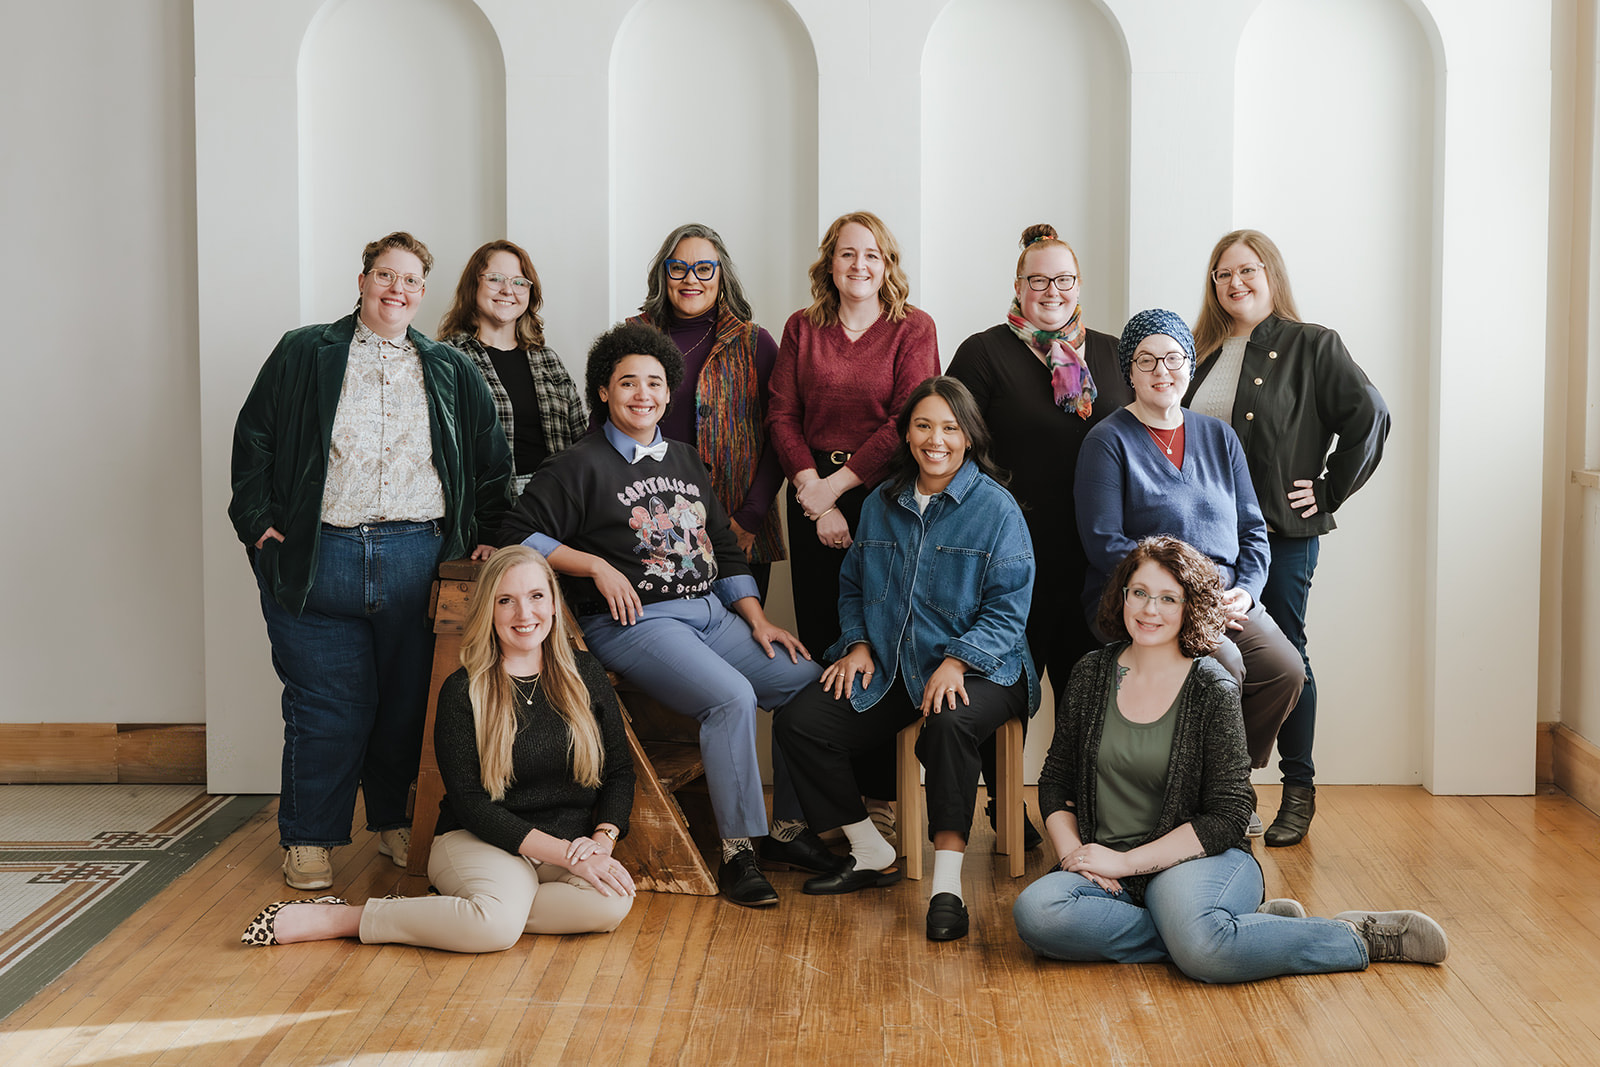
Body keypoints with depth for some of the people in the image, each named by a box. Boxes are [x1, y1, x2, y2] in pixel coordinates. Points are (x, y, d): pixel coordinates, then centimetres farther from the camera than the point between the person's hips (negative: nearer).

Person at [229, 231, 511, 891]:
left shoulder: (449, 371, 14)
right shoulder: (304, 355, 9)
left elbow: (491, 460, 18)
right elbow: (253, 440, 6)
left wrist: (485, 535, 11)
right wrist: (260, 522, -2)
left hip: (418, 557, 2)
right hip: (318, 558, -2)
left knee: (409, 699, 6)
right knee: (324, 702, -1)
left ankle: (398, 822, 23)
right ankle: (309, 838, 11)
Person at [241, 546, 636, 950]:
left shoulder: (585, 674, 7)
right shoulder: (463, 692, -5)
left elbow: (619, 771, 11)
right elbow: (470, 803, -11)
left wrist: (602, 839, -11)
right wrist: (567, 855, -19)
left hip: (573, 841, 4)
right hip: (478, 841, -4)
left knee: (613, 901, -31)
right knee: (498, 924, -38)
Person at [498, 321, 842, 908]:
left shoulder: (686, 461, 22)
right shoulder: (580, 466, 2)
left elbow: (724, 548, 24)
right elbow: (519, 534, -3)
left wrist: (757, 619, 12)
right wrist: (596, 566, -11)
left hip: (712, 612, 7)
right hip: (635, 621, -7)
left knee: (810, 680, -11)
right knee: (732, 696, -31)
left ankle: (790, 829, 2)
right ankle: (737, 851, -19)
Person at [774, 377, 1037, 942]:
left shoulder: (996, 508, -5)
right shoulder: (881, 505, 12)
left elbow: (1007, 609, -9)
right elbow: (853, 587, 21)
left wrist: (956, 662, -22)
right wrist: (858, 643, 2)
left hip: (977, 668, -5)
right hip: (888, 668, 5)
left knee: (949, 724, -39)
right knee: (797, 722, -13)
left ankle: (947, 884, -30)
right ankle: (872, 855, 2)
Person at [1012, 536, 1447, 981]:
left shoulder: (1213, 689, -5)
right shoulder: (1091, 675, 7)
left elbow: (1227, 818, -8)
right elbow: (1056, 781, 13)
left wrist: (1126, 861, -14)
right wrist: (1073, 853, -6)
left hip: (1199, 860, -4)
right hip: (1104, 869, 5)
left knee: (1201, 949, -38)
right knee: (1035, 911, -30)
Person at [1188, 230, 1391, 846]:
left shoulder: (1312, 347, -3)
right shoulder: (1202, 352, 11)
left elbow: (1369, 416, -9)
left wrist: (1329, 493, -8)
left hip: (1281, 531, -4)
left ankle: (1298, 792, 15)